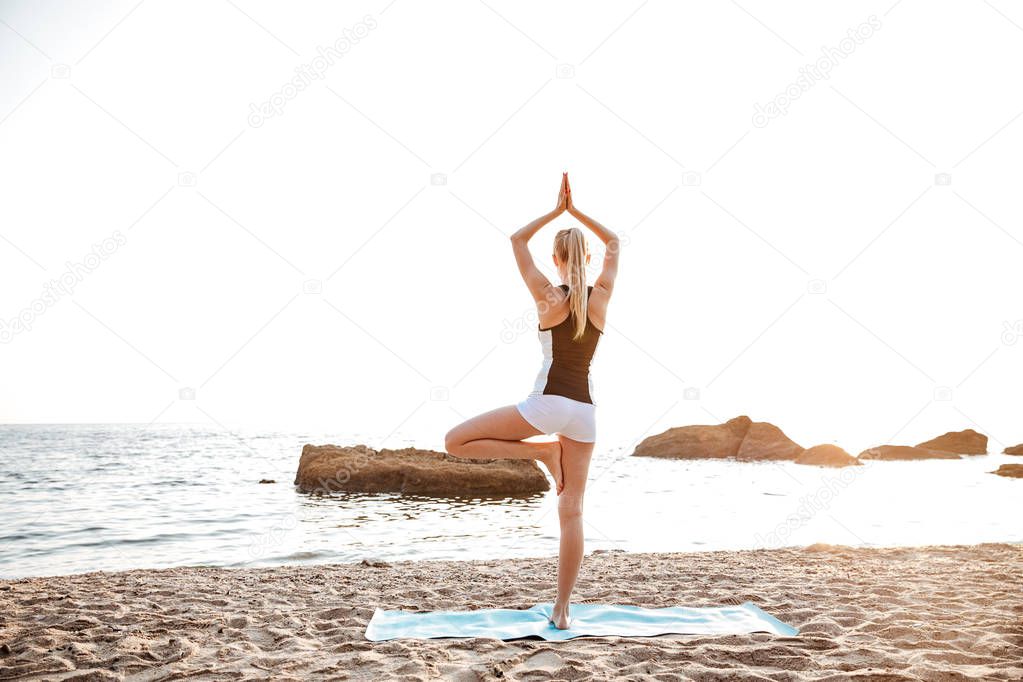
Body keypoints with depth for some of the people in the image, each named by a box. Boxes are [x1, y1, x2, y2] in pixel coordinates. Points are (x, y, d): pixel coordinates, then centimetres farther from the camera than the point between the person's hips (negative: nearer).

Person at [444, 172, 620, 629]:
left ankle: (542, 452, 1)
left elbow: (517, 240, 7)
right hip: (584, 410, 5)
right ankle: (561, 609, 7)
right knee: (572, 510, 7)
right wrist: (576, 211, 16)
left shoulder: (547, 296, -4)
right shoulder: (601, 296, 3)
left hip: (546, 403, -4)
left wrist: (556, 211, 10)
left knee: (456, 441, 5)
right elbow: (614, 242, 20)